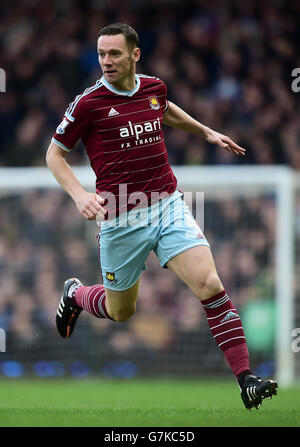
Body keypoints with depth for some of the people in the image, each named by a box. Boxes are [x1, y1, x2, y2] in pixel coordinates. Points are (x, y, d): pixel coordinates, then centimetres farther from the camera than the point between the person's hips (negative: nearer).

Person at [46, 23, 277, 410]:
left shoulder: (154, 88, 5)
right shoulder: (88, 103, -9)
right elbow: (55, 154, 0)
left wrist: (206, 132, 33)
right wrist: (79, 195, -15)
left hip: (168, 206, 3)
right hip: (120, 219, -3)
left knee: (209, 283, -16)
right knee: (120, 312, 13)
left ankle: (245, 379, -17)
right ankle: (75, 294, 48)